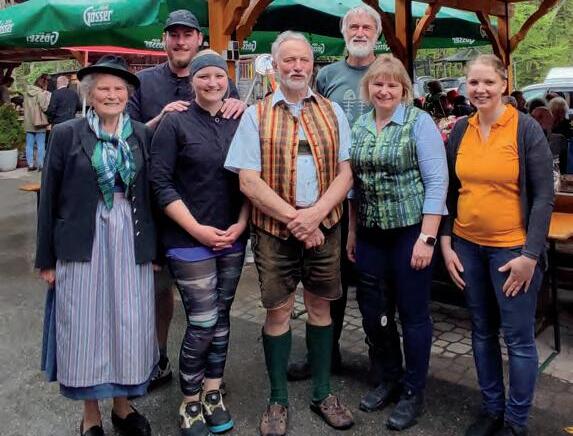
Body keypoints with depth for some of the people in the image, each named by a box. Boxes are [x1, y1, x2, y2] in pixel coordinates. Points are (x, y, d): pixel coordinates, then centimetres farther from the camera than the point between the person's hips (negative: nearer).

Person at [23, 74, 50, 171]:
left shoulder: (27, 93, 8)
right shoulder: (42, 93, -12)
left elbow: (25, 107, 15)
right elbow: (45, 107, -16)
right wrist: (48, 97, -5)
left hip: (28, 123, 6)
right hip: (39, 123, -6)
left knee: (29, 145, 8)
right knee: (41, 145, 2)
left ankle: (30, 165, 12)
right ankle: (41, 165, 3)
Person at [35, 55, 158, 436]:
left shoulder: (143, 134, 6)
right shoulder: (66, 134, 0)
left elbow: (151, 193, 8)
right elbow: (49, 200, 1)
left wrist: (154, 249, 6)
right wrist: (47, 258, 0)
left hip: (131, 244, 2)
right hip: (82, 245, -2)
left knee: (130, 327, 8)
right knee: (85, 328, 6)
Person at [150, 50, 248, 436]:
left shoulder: (240, 123, 6)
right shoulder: (175, 123, -5)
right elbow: (160, 182, -9)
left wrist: (241, 223, -4)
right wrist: (197, 229, -14)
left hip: (232, 239, 4)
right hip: (190, 241, -4)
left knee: (221, 318, 12)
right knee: (202, 324, -3)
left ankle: (213, 395, 28)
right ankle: (190, 403, 19)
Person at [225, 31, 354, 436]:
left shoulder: (332, 112, 8)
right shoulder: (256, 115, 1)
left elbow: (345, 172, 3)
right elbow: (249, 181, -7)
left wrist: (315, 213, -13)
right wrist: (293, 218, -14)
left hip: (324, 226, 2)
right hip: (274, 230, -2)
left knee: (320, 307, 12)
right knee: (278, 311, 6)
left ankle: (323, 393, 28)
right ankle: (278, 400, 23)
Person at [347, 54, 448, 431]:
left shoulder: (419, 122, -6)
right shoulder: (360, 126, 9)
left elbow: (437, 180, -11)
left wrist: (427, 237, -16)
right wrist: (352, 231, 12)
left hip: (411, 229, -5)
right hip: (371, 233, 5)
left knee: (413, 314, 6)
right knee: (373, 313, 12)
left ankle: (413, 392, 25)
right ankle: (391, 377, 36)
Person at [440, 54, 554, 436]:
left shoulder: (526, 129, -8)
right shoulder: (460, 130, 4)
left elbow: (544, 195, -9)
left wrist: (530, 255, -13)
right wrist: (446, 243, 2)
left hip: (512, 248, -4)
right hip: (468, 247, 4)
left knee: (518, 337, 5)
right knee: (482, 331, 15)